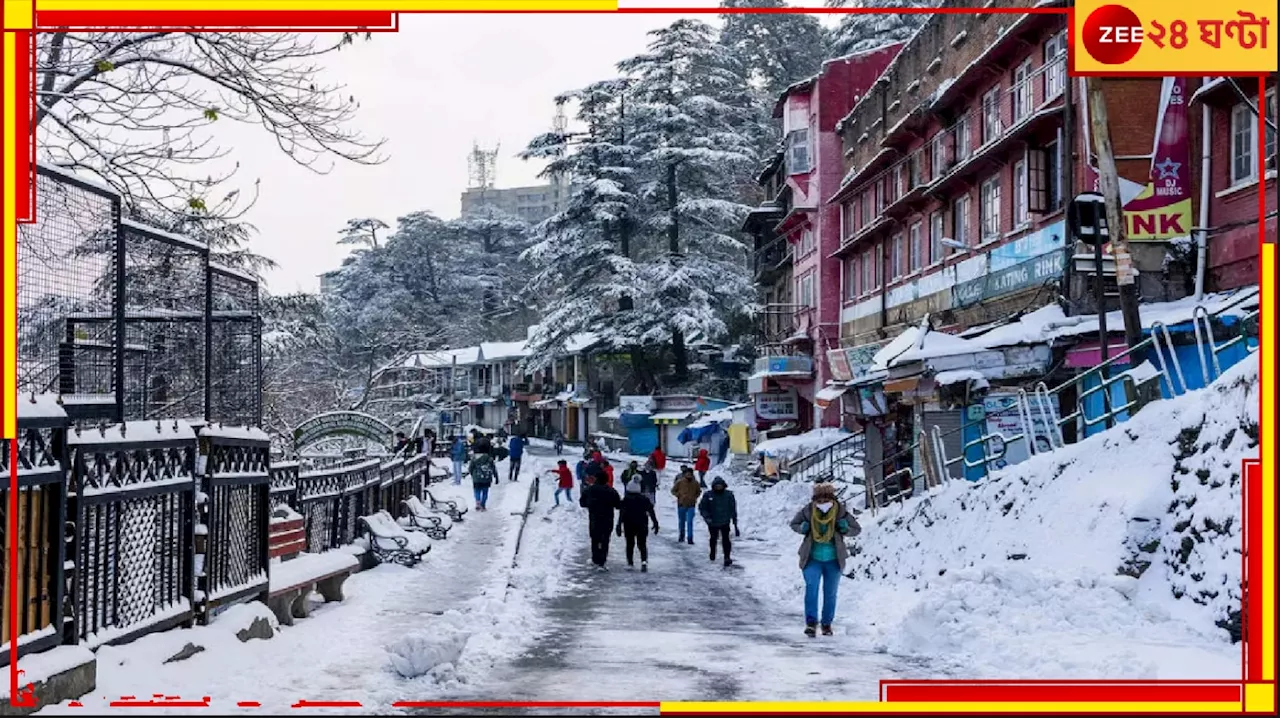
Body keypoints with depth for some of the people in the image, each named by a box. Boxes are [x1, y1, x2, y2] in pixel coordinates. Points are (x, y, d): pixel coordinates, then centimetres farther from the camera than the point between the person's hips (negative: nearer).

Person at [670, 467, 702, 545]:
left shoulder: (695, 483, -2)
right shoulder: (680, 482, -7)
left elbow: (699, 492, 13)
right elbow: (673, 491, 1)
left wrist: (695, 497, -4)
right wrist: (679, 495, -14)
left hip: (691, 505, 0)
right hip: (681, 504, 1)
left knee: (690, 522, -9)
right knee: (682, 521, 14)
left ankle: (690, 538, -8)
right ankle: (682, 536, 33)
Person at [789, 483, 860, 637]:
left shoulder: (840, 513, -10)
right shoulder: (808, 512, -10)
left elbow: (857, 530, 2)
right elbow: (793, 524, 7)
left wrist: (845, 529, -19)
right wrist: (802, 528, -15)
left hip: (833, 561, 1)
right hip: (812, 559, -1)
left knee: (830, 593, 9)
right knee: (811, 587, -19)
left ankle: (827, 623, 25)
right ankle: (811, 622, -19)